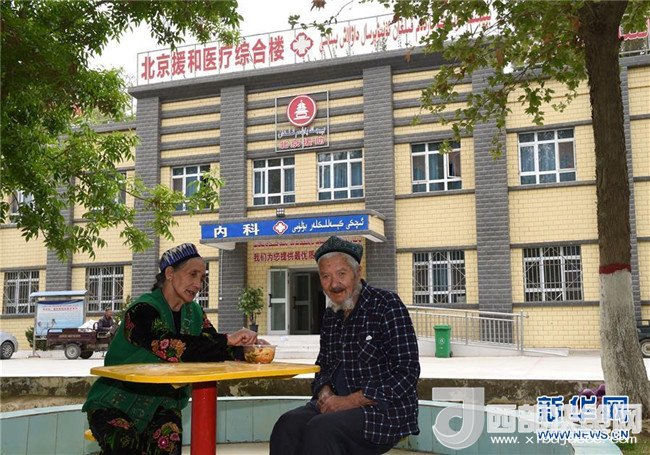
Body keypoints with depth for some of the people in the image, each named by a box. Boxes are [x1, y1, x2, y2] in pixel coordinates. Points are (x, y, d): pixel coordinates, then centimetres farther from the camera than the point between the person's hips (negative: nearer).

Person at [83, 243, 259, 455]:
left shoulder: (194, 314, 5)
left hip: (160, 407, 5)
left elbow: (212, 349, -3)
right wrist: (227, 340, -36)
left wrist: (246, 347, -24)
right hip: (116, 405, -5)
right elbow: (167, 346, -34)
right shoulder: (142, 310, -18)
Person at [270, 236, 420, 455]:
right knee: (288, 425, -21)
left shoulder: (387, 304, -8)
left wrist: (349, 401, -18)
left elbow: (406, 373, -14)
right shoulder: (331, 316, 12)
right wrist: (325, 392, -2)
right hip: (335, 405, 6)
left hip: (384, 409, -6)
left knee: (321, 429, -30)